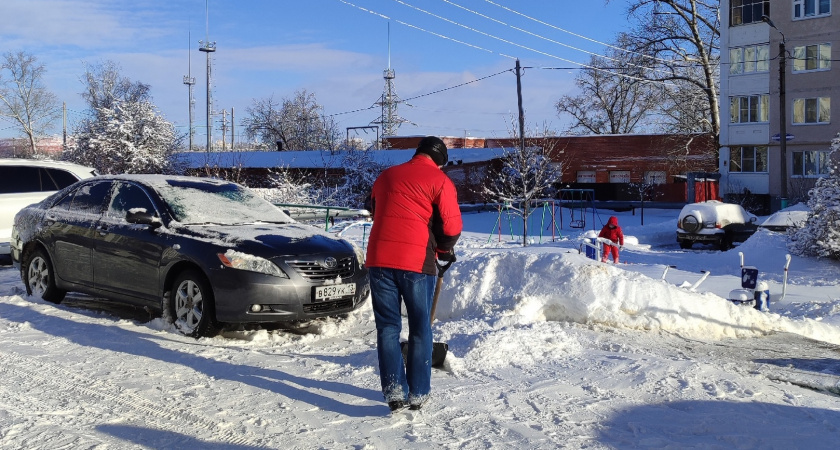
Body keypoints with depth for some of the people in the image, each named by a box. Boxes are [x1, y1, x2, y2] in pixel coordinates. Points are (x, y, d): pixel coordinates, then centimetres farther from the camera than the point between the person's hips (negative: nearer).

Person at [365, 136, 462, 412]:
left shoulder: (386, 175, 18)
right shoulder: (440, 181, 3)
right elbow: (451, 227, -4)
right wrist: (444, 250, 14)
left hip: (379, 259, 3)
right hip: (416, 262, -3)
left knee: (387, 327, 9)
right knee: (420, 328, 9)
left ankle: (394, 391, 2)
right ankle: (418, 394, 13)